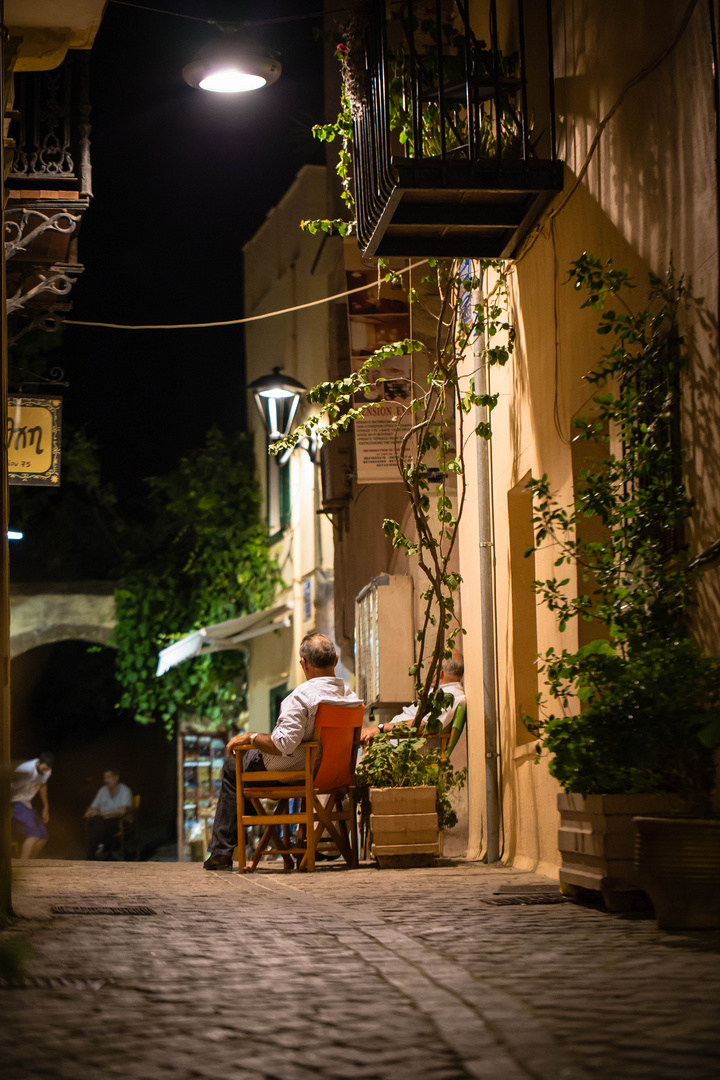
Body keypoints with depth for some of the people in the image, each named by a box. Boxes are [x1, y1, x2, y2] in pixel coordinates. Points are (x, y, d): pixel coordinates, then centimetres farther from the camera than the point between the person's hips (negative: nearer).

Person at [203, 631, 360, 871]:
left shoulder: (303, 695, -29)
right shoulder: (351, 696, -6)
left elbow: (284, 745, -32)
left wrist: (251, 737, -15)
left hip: (289, 770, -8)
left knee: (232, 767, 19)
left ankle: (222, 851, 21)